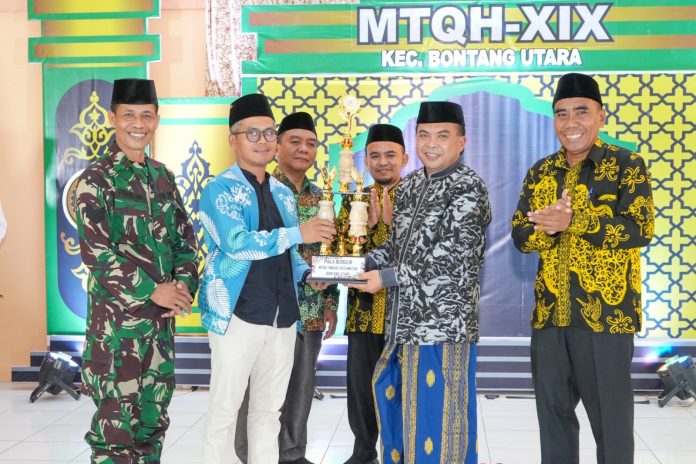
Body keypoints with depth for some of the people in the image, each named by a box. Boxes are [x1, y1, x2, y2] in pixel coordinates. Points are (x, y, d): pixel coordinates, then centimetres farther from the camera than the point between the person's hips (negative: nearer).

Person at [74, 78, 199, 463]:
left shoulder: (162, 177, 11)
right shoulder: (96, 179, -8)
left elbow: (185, 238, 13)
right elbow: (95, 251, -15)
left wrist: (185, 284, -5)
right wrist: (152, 290, -16)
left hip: (162, 315, 6)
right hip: (116, 315, -6)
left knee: (154, 414, 14)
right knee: (116, 417, -1)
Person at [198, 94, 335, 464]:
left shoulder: (283, 194, 14)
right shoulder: (221, 189, -6)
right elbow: (236, 244, -21)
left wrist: (306, 274, 1)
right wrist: (297, 234, -20)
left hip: (282, 316, 6)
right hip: (237, 315, -6)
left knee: (269, 409, 13)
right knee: (225, 408, 2)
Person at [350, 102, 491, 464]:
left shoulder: (468, 187, -11)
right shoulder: (410, 185, 13)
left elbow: (453, 256, -19)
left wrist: (386, 277, -16)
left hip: (443, 324, -7)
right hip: (405, 321, 8)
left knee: (437, 419, -1)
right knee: (401, 410, 16)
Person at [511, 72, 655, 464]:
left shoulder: (626, 164, -3)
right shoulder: (541, 172, 11)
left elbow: (640, 228, -15)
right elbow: (520, 235, 7)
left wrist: (573, 221, -21)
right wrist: (549, 228, -15)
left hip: (606, 312, -4)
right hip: (550, 314, 5)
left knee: (610, 417, 5)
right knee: (553, 411, 14)